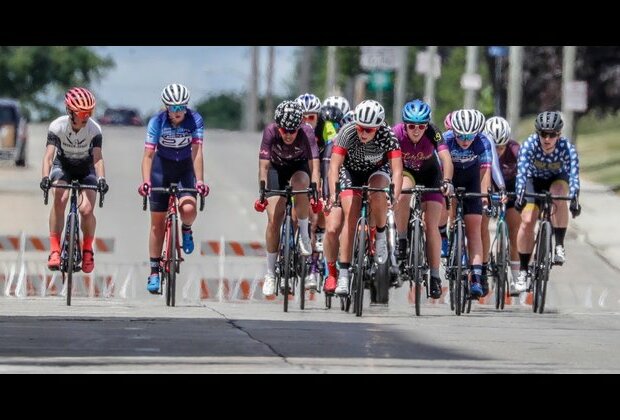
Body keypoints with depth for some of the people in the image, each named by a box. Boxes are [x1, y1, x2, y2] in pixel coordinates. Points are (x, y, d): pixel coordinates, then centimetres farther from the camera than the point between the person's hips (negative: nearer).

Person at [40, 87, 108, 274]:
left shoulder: (94, 129, -24)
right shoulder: (57, 126, -25)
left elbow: (98, 158, -31)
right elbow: (49, 155, -33)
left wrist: (101, 178, -50)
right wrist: (45, 177, -50)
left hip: (85, 169, 0)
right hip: (63, 165, 0)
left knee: (87, 209, -18)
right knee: (59, 200, -28)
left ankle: (87, 249, 9)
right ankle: (54, 250, -25)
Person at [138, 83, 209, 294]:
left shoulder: (195, 120, -20)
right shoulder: (157, 121, -20)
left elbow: (197, 152, -26)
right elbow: (148, 154, -24)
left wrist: (199, 181, -38)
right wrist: (145, 181, -39)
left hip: (186, 168, 0)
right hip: (162, 167, 0)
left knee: (188, 209, -27)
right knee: (157, 222, -1)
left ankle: (186, 229, 10)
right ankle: (154, 272, 8)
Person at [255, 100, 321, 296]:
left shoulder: (307, 132, -30)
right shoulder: (270, 131, -28)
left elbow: (314, 165, -35)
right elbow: (263, 165, -30)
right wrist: (262, 193, -40)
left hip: (299, 167, -1)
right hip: (277, 168, 1)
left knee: (301, 184, -37)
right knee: (274, 220, -9)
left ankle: (304, 233, -16)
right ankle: (270, 274, 3)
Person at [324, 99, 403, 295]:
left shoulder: (387, 135, -29)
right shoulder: (348, 132, -29)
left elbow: (397, 168, -36)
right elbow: (334, 166, -35)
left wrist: (395, 195, -53)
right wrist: (333, 193, -51)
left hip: (377, 172, 0)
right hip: (350, 172, 0)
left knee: (378, 193, -36)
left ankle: (381, 236, -11)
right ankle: (343, 274, -7)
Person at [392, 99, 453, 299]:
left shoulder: (433, 133, -29)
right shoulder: (397, 133, -29)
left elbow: (446, 158, -39)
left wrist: (447, 181, -56)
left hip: (429, 173, 0)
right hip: (406, 171, 0)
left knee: (431, 226, -9)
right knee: (403, 192, -36)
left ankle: (435, 276, -3)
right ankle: (402, 241, -19)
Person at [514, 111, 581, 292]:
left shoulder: (567, 147, -31)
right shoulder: (529, 145, -31)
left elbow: (573, 174, -41)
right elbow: (521, 172, -41)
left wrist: (574, 199, -56)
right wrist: (519, 196, -57)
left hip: (557, 178, -1)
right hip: (534, 179, 1)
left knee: (559, 196, -35)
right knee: (527, 221, -15)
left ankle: (559, 246, -25)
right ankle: (523, 270, -3)